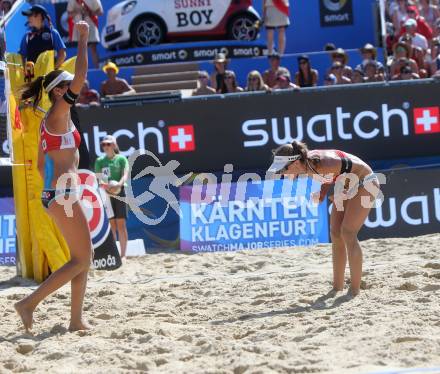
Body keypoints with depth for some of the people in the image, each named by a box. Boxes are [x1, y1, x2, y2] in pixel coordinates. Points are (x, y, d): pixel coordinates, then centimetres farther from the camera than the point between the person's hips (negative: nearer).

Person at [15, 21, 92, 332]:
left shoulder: (49, 122, 16)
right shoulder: (59, 113, -10)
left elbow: (41, 164, 21)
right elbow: (81, 77, -18)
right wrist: (83, 39, -12)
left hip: (56, 194, 10)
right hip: (62, 194, -10)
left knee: (83, 257, 11)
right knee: (81, 260, -8)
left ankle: (76, 319, 9)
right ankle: (30, 303, -10)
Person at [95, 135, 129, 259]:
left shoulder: (121, 159, 4)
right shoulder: (99, 161, 10)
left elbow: (125, 174, -7)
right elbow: (98, 177, 3)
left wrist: (119, 184, -28)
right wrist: (104, 184, -19)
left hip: (119, 192, -2)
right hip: (106, 194, 2)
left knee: (121, 223, -4)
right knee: (111, 223, 2)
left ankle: (123, 253, -2)